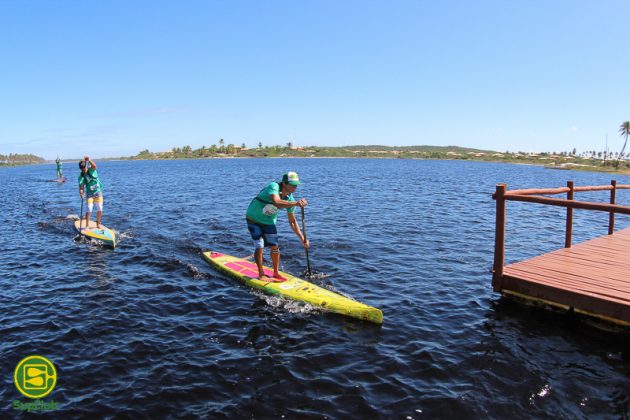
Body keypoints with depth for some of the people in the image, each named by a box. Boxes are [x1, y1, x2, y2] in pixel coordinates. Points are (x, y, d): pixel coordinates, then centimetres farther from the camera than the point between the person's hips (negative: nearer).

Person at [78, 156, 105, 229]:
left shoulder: (91, 170, -10)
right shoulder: (81, 176, -8)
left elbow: (94, 166, -33)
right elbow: (81, 186, -16)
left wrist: (89, 160, -51)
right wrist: (81, 192, -37)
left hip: (98, 191, 0)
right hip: (90, 193, 0)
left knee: (100, 209, -1)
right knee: (89, 210, -10)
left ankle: (98, 224, 15)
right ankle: (87, 225, 0)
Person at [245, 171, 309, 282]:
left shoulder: (290, 198, -11)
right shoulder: (273, 186, -30)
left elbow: (292, 222, -4)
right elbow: (276, 202, -52)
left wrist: (302, 239, -9)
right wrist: (296, 203, -60)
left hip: (269, 222, 6)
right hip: (254, 220, -6)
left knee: (275, 247, 3)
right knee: (259, 247, -10)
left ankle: (276, 273, 20)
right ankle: (261, 274, 6)